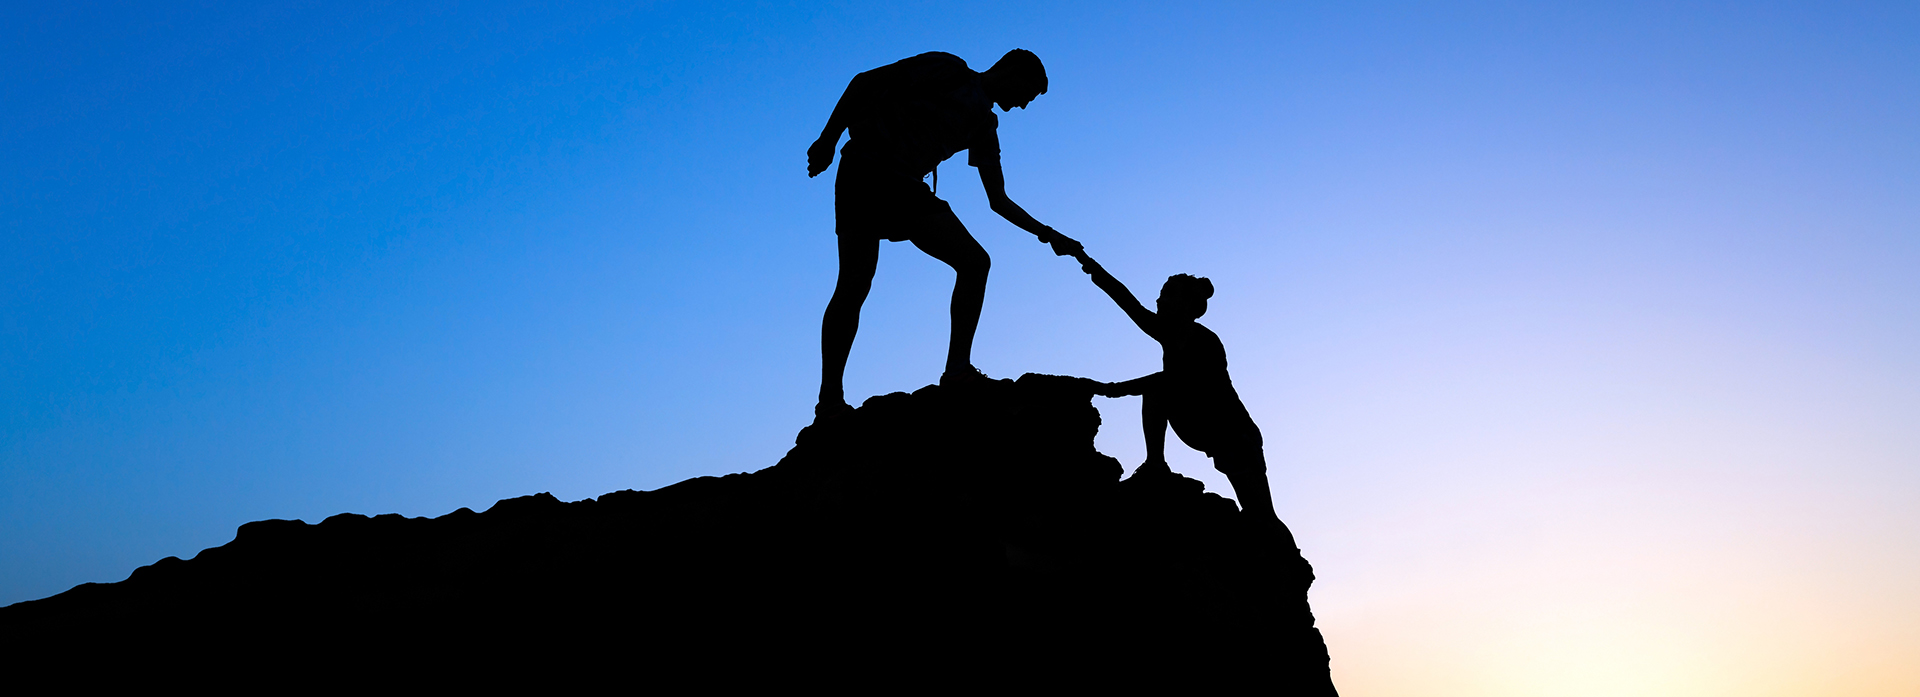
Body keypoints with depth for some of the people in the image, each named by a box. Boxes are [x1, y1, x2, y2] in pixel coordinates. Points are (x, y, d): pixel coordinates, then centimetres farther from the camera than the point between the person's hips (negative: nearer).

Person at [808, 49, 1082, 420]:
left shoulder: (985, 127, 20)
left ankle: (958, 371, -12)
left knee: (974, 262, -8)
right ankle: (829, 400, -14)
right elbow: (866, 81, -5)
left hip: (908, 188, 7)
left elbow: (999, 201, 23)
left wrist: (1047, 234, 16)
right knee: (855, 283, -15)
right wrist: (827, 140, -13)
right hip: (866, 168, -7)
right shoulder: (948, 70, 0)